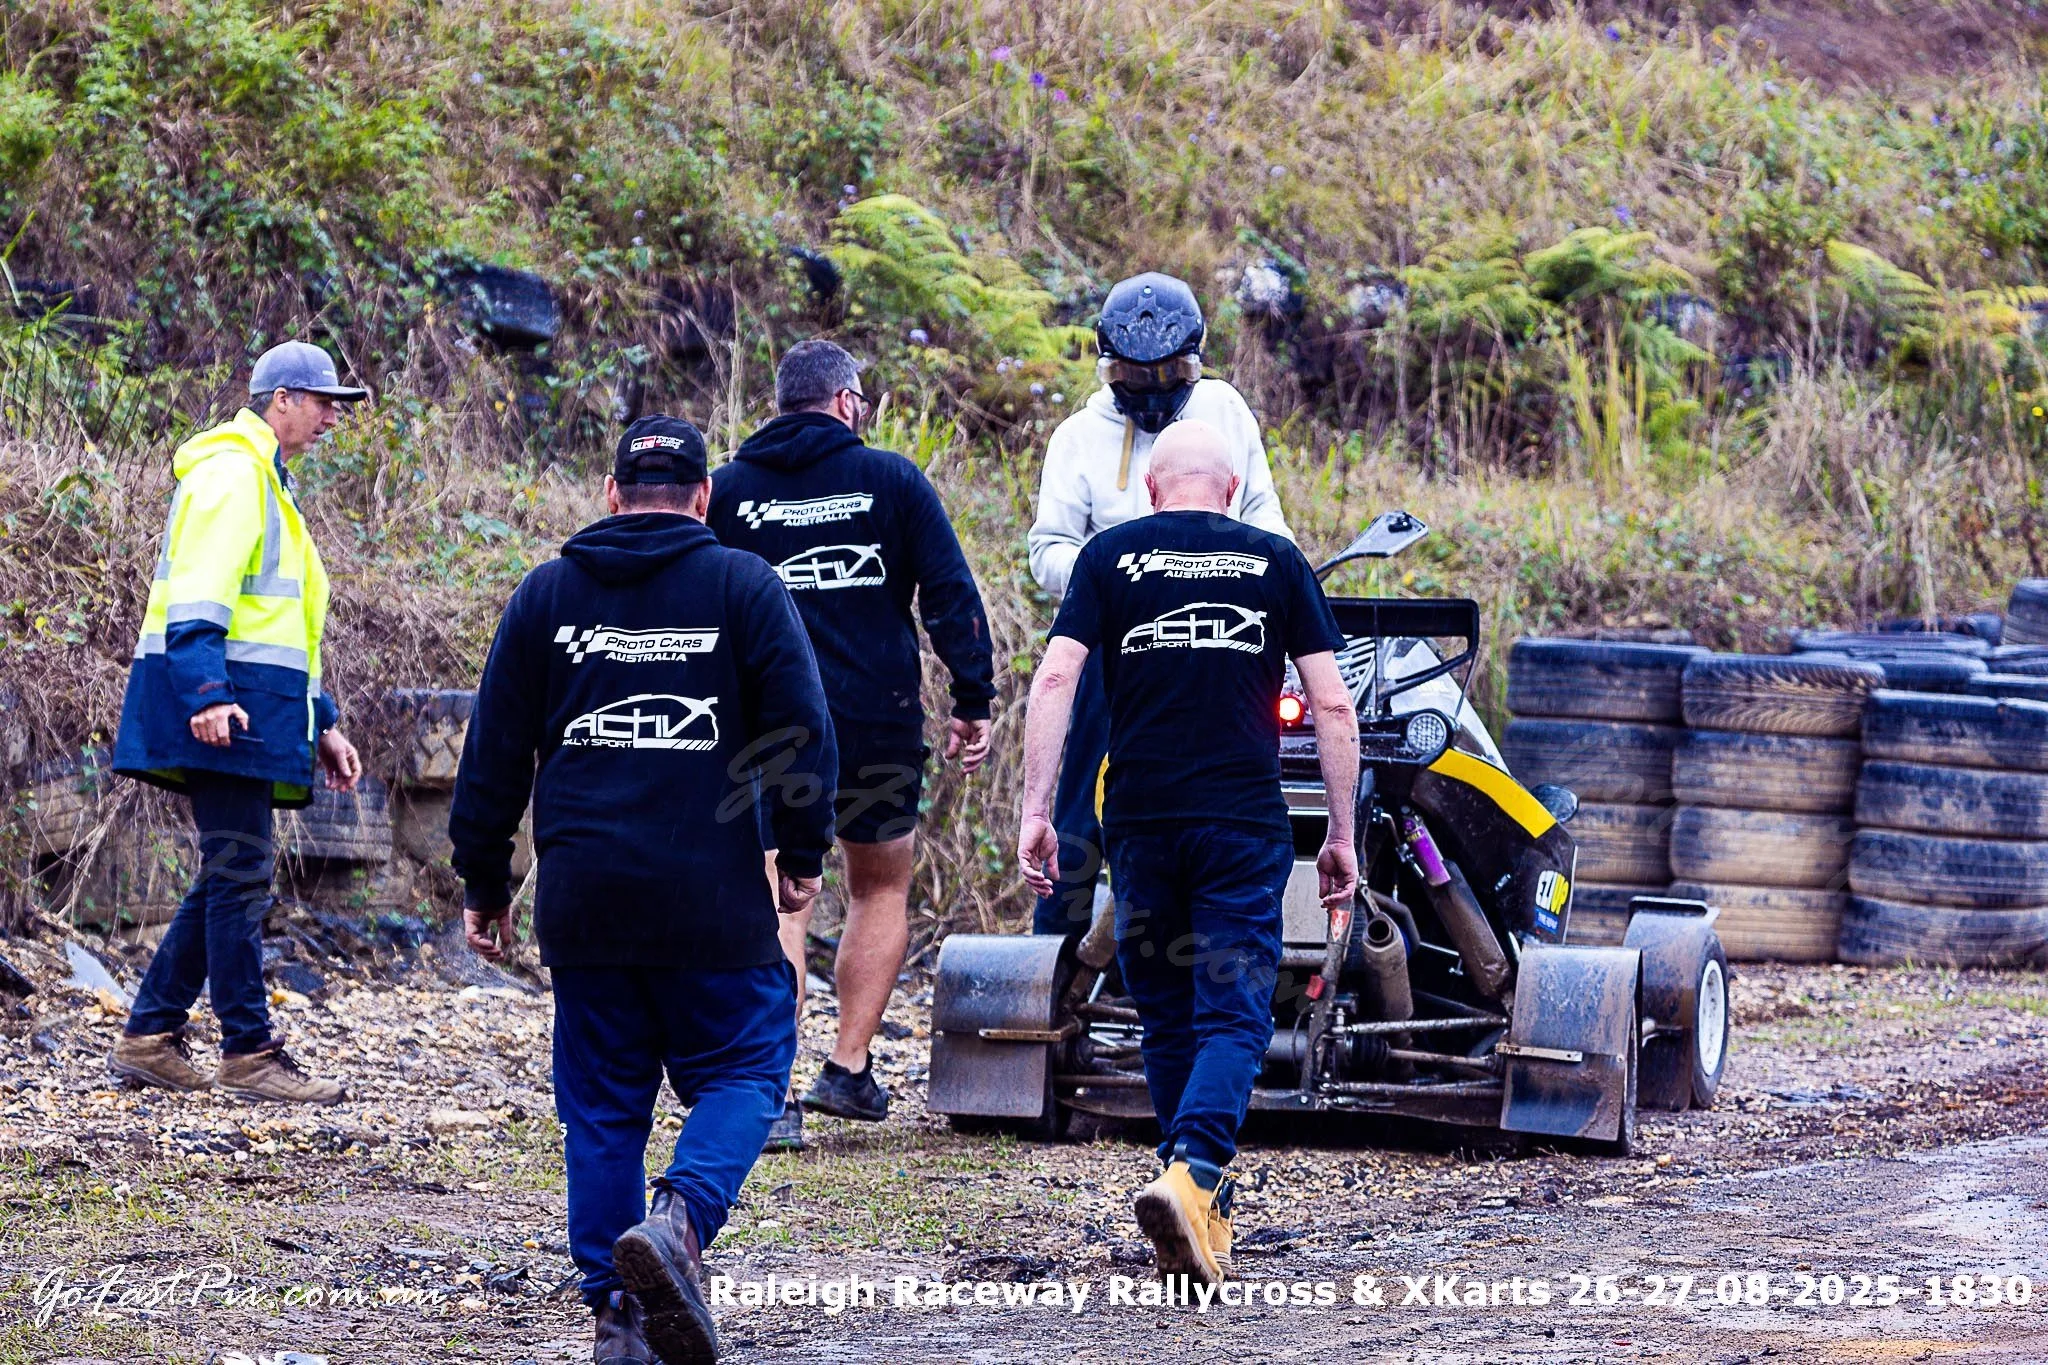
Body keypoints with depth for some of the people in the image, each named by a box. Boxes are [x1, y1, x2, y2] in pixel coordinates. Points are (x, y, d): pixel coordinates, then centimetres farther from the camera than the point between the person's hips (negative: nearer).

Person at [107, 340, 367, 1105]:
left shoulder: (266, 482, 25)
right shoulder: (232, 473, -8)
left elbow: (287, 629, 29)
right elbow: (197, 593, -21)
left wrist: (322, 724, 26)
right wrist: (206, 689, -32)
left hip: (246, 706, 11)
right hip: (219, 711, -11)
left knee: (229, 877, 10)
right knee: (240, 875, -9)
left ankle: (148, 1039, 13)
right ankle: (248, 1054, -7)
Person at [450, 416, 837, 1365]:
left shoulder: (547, 594, 9)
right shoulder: (743, 586, 1)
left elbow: (494, 752, 10)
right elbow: (803, 726, -3)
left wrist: (483, 885, 16)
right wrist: (804, 853, 9)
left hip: (582, 898, 3)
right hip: (712, 900, -3)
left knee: (602, 1101, 10)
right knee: (744, 1071, 7)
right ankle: (679, 1220, -20)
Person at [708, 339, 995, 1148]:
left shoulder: (728, 491, 4)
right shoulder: (892, 480, 1)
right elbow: (951, 595, -3)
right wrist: (973, 701, 1)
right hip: (879, 723, 0)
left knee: (777, 904, 2)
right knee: (881, 887, 18)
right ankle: (848, 1069, 12)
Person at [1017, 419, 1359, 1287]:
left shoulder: (1112, 555, 7)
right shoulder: (1274, 561, 7)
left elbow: (1055, 678, -4)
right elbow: (1332, 703, 3)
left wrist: (1035, 810, -4)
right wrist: (1342, 834, 8)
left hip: (1141, 820, 1)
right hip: (1244, 824, -1)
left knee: (1167, 1017, 15)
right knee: (1233, 1015, -3)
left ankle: (1207, 1211, 21)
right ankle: (1192, 1175, -27)